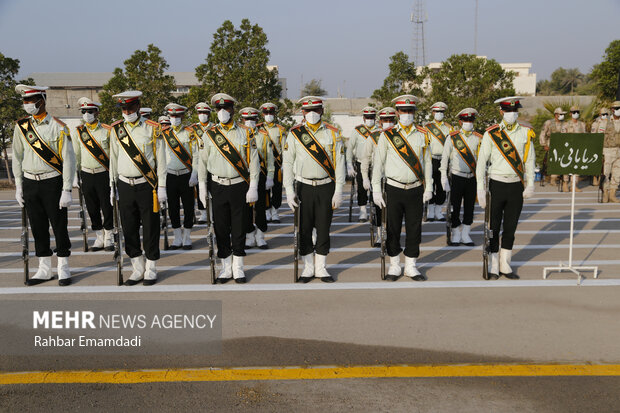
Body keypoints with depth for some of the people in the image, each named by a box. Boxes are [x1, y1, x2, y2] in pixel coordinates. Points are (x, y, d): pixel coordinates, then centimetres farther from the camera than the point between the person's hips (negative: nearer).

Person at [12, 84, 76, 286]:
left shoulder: (58, 127, -8)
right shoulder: (21, 126, 5)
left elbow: (68, 159, -8)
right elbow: (17, 157, 12)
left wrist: (66, 190, -12)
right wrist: (18, 186, 9)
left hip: (52, 182, -4)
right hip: (30, 183, 4)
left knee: (59, 226, 2)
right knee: (38, 227, 10)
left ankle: (63, 269, 14)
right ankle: (44, 269, 20)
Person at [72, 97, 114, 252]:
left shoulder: (107, 131, -1)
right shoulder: (79, 132, 7)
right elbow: (76, 155, 12)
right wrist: (75, 175, 9)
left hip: (104, 174, -3)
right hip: (87, 175, 3)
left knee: (107, 207, 0)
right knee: (92, 209, 6)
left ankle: (109, 238, 12)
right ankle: (99, 239, 17)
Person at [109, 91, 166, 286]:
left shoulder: (152, 129, -2)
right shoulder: (116, 130, 7)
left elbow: (161, 160, -1)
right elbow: (113, 159, 14)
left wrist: (161, 187, -5)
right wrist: (112, 187, 12)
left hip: (146, 185, -3)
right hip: (125, 186, 3)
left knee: (150, 229, 2)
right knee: (129, 229, 7)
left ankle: (151, 270, 15)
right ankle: (138, 269, 20)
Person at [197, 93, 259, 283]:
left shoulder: (245, 133, 1)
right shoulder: (210, 134, 5)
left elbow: (253, 161, 0)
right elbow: (203, 162, 9)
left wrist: (253, 187, -5)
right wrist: (202, 187, 6)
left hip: (240, 186, -1)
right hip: (218, 187, 1)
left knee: (239, 227, 3)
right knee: (221, 227, 5)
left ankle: (238, 267, 15)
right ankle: (226, 268, 16)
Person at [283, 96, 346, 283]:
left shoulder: (333, 133, 2)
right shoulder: (294, 134, 1)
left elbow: (339, 163, 1)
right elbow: (287, 163, 1)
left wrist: (338, 191, -4)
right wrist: (289, 191, -5)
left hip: (326, 187, 0)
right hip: (304, 188, 0)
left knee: (324, 228, 5)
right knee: (304, 229, 4)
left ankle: (320, 268, 16)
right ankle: (308, 268, 16)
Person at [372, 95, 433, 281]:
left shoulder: (422, 134, 6)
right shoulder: (387, 135, -1)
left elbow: (427, 162, 10)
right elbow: (377, 163, 1)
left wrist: (428, 188, 6)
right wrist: (376, 191, -3)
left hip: (415, 190, 2)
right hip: (394, 189, -2)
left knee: (414, 229, 6)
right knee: (392, 229, 5)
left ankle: (411, 267, 19)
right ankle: (394, 267, 18)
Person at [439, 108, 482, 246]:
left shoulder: (478, 138, 6)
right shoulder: (452, 138, 0)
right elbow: (445, 158, 0)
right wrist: (444, 178, -5)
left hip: (472, 178, 2)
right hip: (457, 177, -2)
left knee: (469, 207, 7)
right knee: (455, 207, 0)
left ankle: (465, 235, 18)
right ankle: (455, 235, 13)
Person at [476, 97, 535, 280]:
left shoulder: (526, 133, 5)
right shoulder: (491, 134, -3)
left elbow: (529, 160, 8)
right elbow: (481, 162, -4)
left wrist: (530, 184, 1)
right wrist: (480, 189, -8)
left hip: (516, 186, 2)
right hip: (496, 184, -2)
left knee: (510, 227, 9)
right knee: (494, 228, 3)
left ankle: (505, 265, 20)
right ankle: (493, 266, 14)